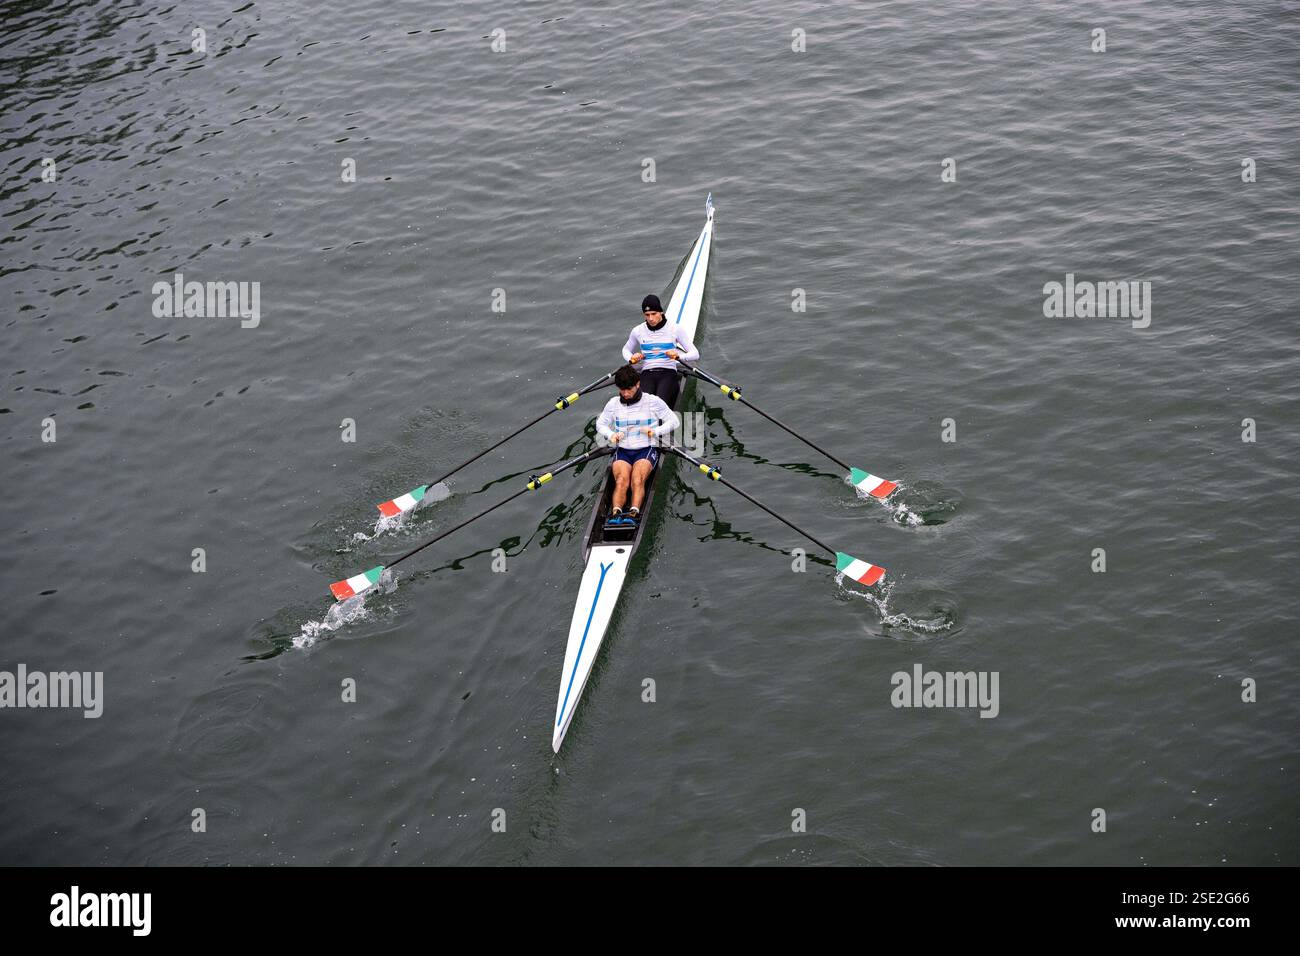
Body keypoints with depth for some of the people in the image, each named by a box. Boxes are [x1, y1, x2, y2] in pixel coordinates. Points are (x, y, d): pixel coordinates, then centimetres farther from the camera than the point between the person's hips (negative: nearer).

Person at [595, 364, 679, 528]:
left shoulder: (653, 401, 2)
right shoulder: (613, 403, 9)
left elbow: (673, 421, 6)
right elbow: (601, 423, 20)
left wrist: (656, 431, -11)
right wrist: (611, 435, -2)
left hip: (647, 449, -2)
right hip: (622, 450, 2)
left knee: (637, 479, -31)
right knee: (622, 481, -28)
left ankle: (634, 513, -50)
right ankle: (615, 514, -47)